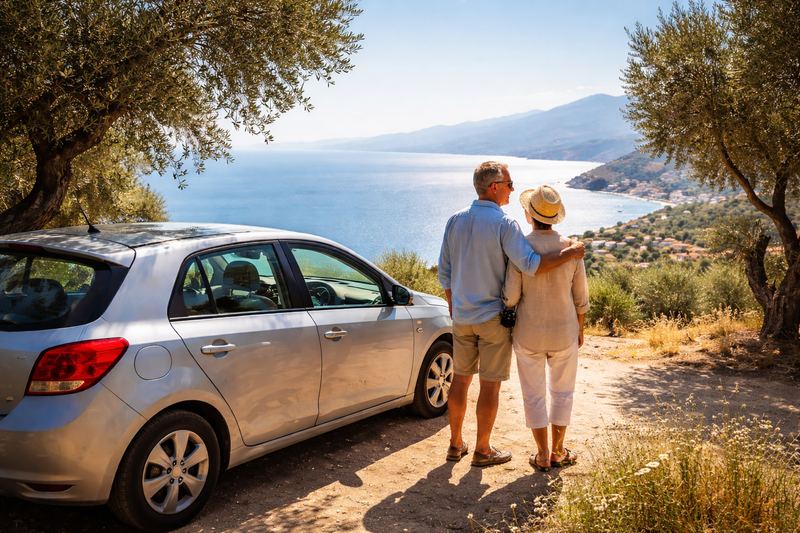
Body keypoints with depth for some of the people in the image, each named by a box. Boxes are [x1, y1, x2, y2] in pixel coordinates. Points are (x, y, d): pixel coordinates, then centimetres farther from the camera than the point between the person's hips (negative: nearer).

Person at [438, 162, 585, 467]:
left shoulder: (456, 221, 2)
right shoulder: (503, 224, -16)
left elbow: (444, 272, 6)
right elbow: (530, 265, -25)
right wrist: (568, 254, -14)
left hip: (462, 316, 6)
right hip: (493, 317, -5)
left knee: (460, 379, 16)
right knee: (490, 385, 6)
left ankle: (455, 445, 25)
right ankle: (482, 451, 16)